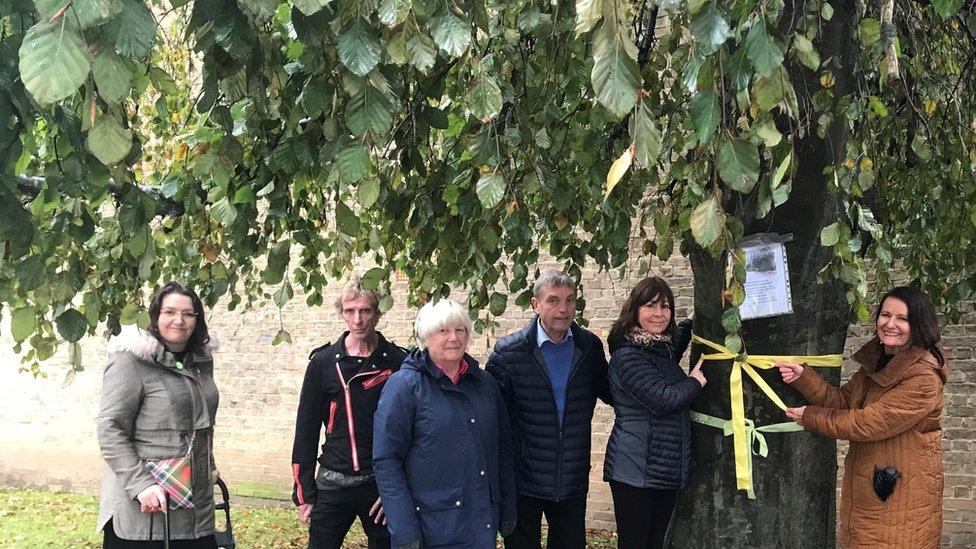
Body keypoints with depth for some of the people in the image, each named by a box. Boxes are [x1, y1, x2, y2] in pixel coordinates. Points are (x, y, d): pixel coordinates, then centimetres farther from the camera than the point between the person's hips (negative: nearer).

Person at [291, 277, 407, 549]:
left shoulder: (397, 363, -2)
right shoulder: (323, 362, 2)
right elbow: (306, 429, 5)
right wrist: (304, 493, 3)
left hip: (382, 486, -1)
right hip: (332, 485, 1)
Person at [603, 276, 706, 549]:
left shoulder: (663, 348, 12)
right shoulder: (627, 356, -15)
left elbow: (681, 334, 38)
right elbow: (663, 399, -22)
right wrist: (694, 382, -5)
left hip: (667, 471, 9)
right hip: (635, 473, -9)